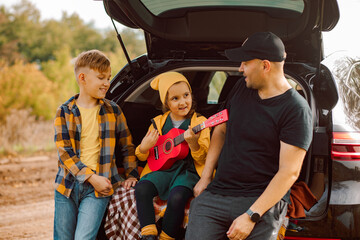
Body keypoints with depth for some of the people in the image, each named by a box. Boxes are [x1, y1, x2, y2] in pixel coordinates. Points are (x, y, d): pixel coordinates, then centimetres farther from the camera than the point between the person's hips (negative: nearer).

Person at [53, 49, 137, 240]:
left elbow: (127, 146, 16)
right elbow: (64, 152, -6)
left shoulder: (113, 110, 7)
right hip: (68, 184, 1)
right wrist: (91, 177, -14)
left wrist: (132, 174, 7)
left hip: (99, 188, -1)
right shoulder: (64, 112, 2)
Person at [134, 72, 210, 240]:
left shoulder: (199, 122, 3)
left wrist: (193, 143, -24)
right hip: (162, 168, 3)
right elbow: (141, 156, 18)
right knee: (142, 189, -27)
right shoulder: (159, 123, 12)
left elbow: (203, 159, -4)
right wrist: (144, 148, -6)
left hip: (188, 170, -3)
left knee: (176, 197, -33)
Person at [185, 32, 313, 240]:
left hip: (263, 199, -4)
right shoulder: (242, 88, 11)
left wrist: (251, 216, -20)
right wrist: (205, 178, 13)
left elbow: (289, 172, -15)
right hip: (215, 194, 4)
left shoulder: (296, 110, -10)